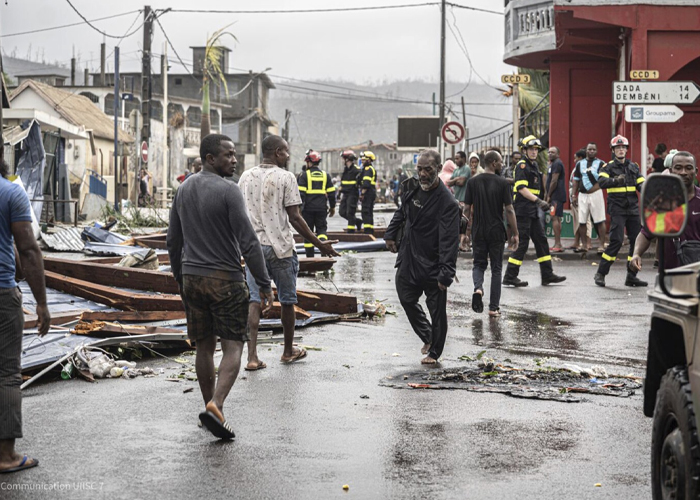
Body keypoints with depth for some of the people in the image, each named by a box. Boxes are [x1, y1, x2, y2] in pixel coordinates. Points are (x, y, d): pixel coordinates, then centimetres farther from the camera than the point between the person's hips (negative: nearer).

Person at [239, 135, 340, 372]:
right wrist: (319, 244, -4)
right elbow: (295, 218, -10)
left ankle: (252, 356, -8)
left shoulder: (246, 177, 8)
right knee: (287, 300, 12)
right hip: (280, 246, -4)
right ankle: (288, 350, 25)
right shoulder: (285, 177, -8)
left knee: (254, 300, 2)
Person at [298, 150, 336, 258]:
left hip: (308, 208, -2)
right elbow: (331, 193, 9)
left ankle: (310, 256, 8)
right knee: (322, 229, 9)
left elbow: (300, 193, -11)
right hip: (322, 208, 2)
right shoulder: (325, 175, 8)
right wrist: (332, 207, 19)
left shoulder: (304, 176, -5)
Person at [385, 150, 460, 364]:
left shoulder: (447, 202, -20)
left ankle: (434, 352, 22)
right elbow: (401, 213, 24)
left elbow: (449, 241, -25)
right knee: (407, 299, 17)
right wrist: (391, 234, 20)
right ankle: (427, 337, 37)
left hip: (432, 266, -7)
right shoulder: (413, 188, 2)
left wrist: (446, 274, -30)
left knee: (437, 311, 4)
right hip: (408, 260, 7)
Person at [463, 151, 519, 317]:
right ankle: (494, 307, 8)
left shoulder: (473, 182, 0)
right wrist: (515, 233, -3)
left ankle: (478, 288, -15)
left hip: (478, 231, 2)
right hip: (497, 232, -2)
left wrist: (467, 229, 13)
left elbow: (467, 208, 2)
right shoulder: (503, 183, -8)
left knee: (479, 264, 15)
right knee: (496, 268, 8)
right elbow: (509, 210, -9)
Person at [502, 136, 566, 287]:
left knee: (541, 240, 10)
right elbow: (521, 188, -22)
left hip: (532, 211, 10)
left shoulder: (534, 165, 18)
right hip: (523, 211, -10)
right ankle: (510, 277, -4)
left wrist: (541, 203, 22)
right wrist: (538, 200, -27)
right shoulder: (522, 165, -11)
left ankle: (547, 275, 14)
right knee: (522, 243, -8)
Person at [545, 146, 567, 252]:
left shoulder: (557, 164, -12)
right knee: (557, 219, 11)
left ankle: (557, 245, -16)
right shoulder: (553, 164, 22)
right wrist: (547, 196, 20)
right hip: (556, 196, 11)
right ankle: (558, 244, 14)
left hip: (556, 195, -11)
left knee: (555, 218, -13)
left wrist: (548, 196, -14)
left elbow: (554, 181, -18)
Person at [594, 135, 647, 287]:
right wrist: (615, 180, -36)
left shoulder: (634, 167, 14)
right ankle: (600, 274, -4)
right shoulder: (608, 167, 0)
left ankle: (631, 276, 12)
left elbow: (641, 184, 11)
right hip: (617, 209, -5)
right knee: (616, 241, -14)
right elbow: (601, 182, -18)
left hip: (633, 209, 5)